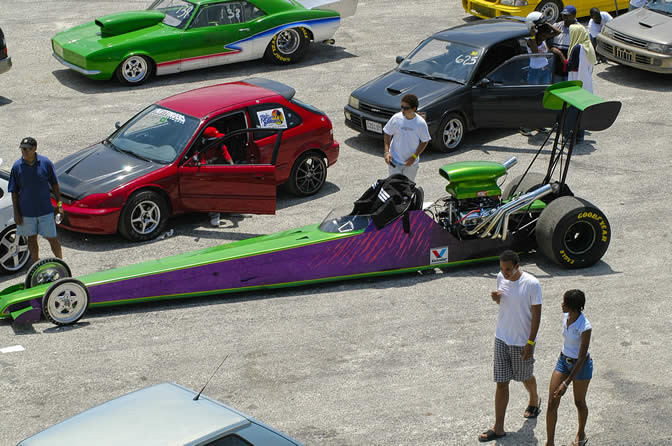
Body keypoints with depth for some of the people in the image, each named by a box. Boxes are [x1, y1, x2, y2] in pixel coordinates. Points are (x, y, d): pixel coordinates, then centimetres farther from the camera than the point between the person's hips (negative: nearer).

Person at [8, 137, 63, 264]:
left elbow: (54, 184, 1)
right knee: (32, 239, 15)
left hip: (45, 209, -1)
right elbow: (14, 192, -3)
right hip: (27, 211, 1)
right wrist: (16, 213, -4)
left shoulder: (45, 163, -10)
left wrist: (59, 204, 1)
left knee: (52, 238, 6)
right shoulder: (17, 166, -9)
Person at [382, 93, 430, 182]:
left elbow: (424, 141, -4)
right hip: (395, 161, 0)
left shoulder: (421, 123, -15)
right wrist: (386, 152, -11)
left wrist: (414, 157, -13)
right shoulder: (396, 118, -13)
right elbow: (387, 134, 0)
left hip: (411, 163, 0)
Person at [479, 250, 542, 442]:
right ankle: (498, 428, 7)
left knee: (525, 377, 19)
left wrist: (530, 343, -16)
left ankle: (534, 401, 52)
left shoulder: (532, 284, -19)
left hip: (522, 341, -4)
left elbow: (536, 315, -14)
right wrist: (496, 298, -9)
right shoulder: (501, 278, -3)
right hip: (502, 338, 4)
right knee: (501, 383, 3)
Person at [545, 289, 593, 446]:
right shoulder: (566, 317, -7)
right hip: (563, 361, 6)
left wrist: (566, 383, -27)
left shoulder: (585, 327, -29)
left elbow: (581, 358, -26)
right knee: (552, 403, -1)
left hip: (580, 366, -6)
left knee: (579, 402, 16)